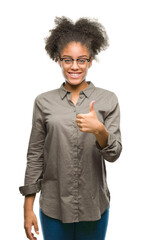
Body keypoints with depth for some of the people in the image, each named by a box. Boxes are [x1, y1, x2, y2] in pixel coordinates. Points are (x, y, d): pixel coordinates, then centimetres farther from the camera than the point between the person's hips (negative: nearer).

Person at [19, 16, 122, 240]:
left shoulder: (108, 100, -3)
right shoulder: (44, 102, -2)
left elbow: (114, 154, -7)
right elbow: (35, 155, 0)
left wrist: (99, 130, -28)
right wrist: (28, 208, 0)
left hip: (94, 206, 0)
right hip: (53, 206, 0)